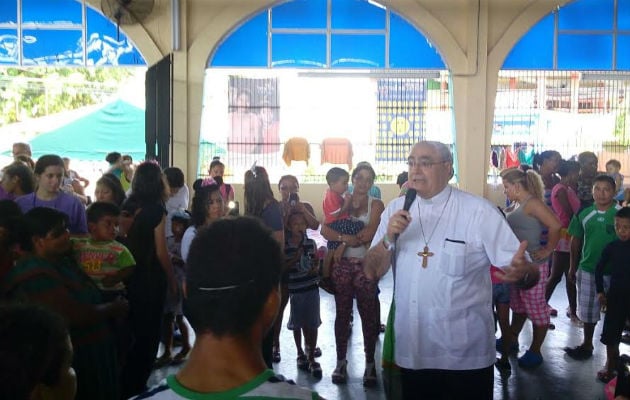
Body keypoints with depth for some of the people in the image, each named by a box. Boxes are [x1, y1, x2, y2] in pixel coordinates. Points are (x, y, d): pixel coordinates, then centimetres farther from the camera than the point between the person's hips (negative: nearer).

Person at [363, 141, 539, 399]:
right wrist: (389, 238, -16)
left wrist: (521, 271, -36)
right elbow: (372, 272, 2)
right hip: (411, 352, 4)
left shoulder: (479, 211, -10)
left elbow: (530, 271, -13)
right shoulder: (396, 210, 3)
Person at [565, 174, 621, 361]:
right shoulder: (584, 214, 0)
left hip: (615, 271, -3)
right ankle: (587, 345, 31)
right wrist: (572, 268, 10)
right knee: (588, 309, 14)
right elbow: (576, 241, 8)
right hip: (588, 269, 3)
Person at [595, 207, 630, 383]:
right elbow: (599, 268, 7)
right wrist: (600, 291, 3)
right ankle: (611, 365, 22)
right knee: (611, 332, 7)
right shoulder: (612, 247, -3)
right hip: (616, 295, 2)